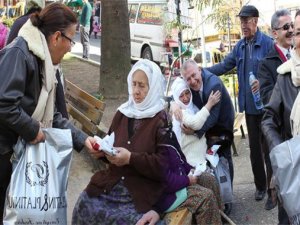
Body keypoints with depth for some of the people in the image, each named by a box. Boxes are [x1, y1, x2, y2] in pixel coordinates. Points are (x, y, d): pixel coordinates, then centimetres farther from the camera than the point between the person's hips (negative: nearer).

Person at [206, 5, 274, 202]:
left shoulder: (267, 43, -12)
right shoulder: (240, 46, 10)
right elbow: (225, 65, 11)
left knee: (268, 145, 1)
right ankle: (260, 185, 25)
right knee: (254, 146, 13)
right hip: (250, 104, 6)